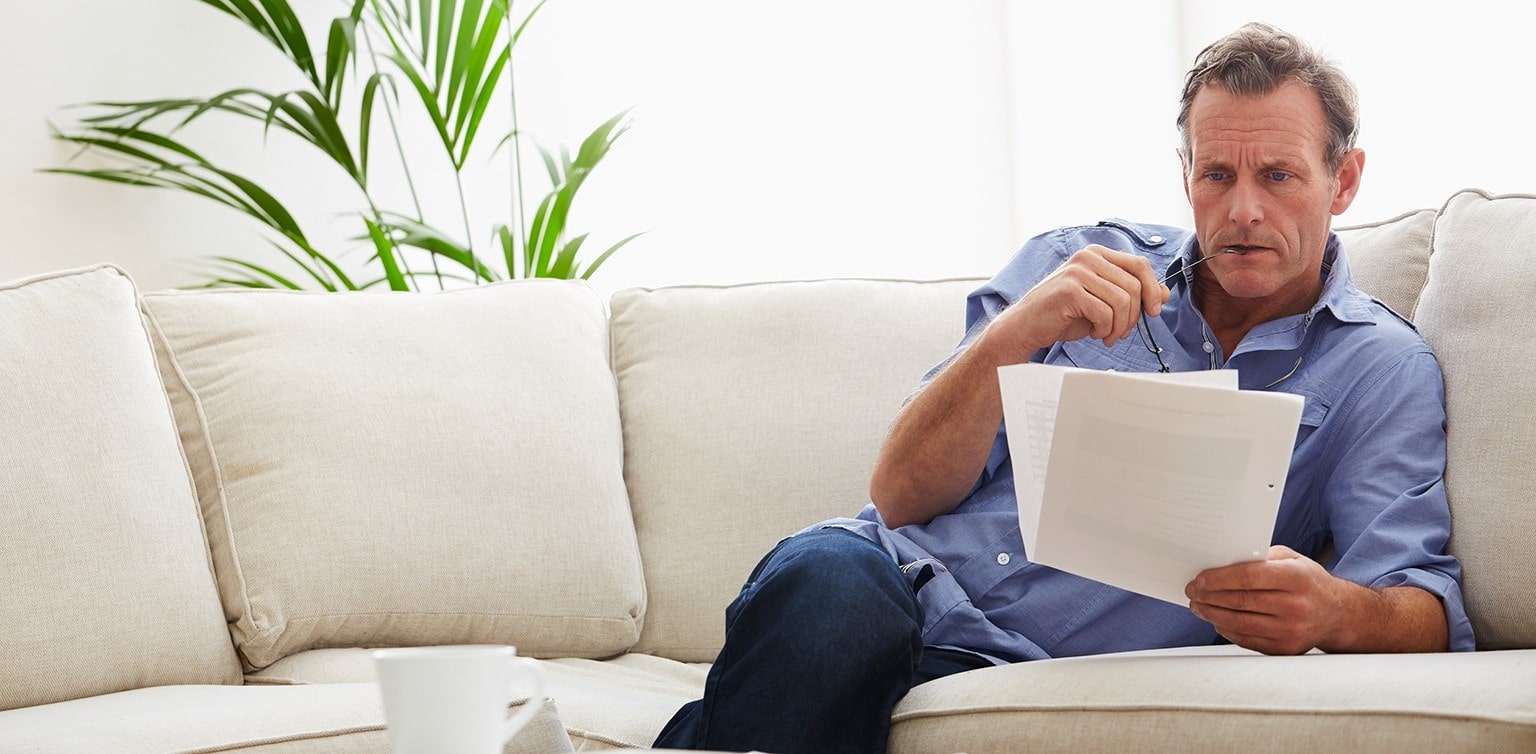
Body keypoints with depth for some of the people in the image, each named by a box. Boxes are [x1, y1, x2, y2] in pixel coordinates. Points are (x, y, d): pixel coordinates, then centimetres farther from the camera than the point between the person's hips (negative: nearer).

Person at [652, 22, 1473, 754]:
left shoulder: (1382, 370, 9)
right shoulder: (1072, 264, 14)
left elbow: (1425, 610, -4)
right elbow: (900, 498, 6)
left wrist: (1335, 610, -29)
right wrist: (1012, 336, -12)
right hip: (899, 576, 2)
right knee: (830, 578, -38)